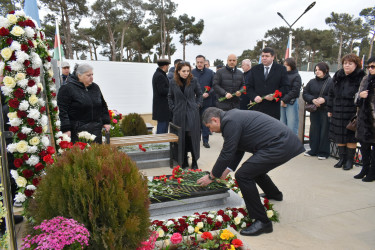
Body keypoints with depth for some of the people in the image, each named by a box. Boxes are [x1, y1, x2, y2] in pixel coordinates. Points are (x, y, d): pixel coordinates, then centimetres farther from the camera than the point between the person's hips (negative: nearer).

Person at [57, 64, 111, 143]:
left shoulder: (95, 87, 13)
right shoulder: (67, 89, -7)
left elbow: (103, 106, 21)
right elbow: (62, 110, -11)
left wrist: (106, 122, 13)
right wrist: (66, 129, -16)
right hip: (77, 130, -5)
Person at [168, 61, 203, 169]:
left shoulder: (194, 81, -2)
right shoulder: (173, 82, 2)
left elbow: (199, 94, 11)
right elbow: (170, 97, 13)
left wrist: (198, 105, 1)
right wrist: (173, 108, 4)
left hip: (192, 113, -1)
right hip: (179, 114, 1)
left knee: (193, 136, -1)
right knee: (181, 137, 6)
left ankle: (194, 161, 12)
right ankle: (184, 160, 20)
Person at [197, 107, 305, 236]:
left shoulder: (230, 121, -14)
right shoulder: (234, 116, 17)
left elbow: (226, 154, -11)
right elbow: (237, 150, 24)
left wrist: (211, 177, 1)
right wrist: (226, 171, 26)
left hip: (279, 146, -11)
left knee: (243, 175, -13)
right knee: (254, 168, 30)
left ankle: (262, 222, -3)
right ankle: (274, 194, 58)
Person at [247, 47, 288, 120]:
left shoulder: (281, 69, 5)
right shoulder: (255, 69, 12)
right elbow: (249, 86, 10)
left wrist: (274, 96, -14)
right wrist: (254, 96, -8)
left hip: (273, 108, -2)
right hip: (257, 107, 2)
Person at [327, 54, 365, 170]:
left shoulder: (361, 78, -6)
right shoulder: (337, 77, 10)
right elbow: (331, 94, 15)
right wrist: (330, 109, 13)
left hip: (352, 113, -5)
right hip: (338, 113, 5)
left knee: (351, 137, 3)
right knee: (339, 136, 11)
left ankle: (349, 160, 15)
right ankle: (342, 158, 25)